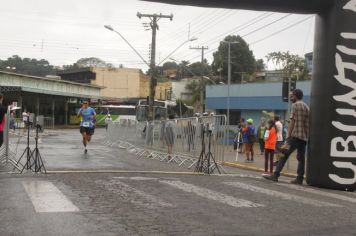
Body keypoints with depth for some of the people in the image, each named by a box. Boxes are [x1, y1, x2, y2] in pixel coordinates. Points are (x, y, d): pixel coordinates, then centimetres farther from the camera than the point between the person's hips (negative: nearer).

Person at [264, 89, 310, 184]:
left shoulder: (295, 105, -2)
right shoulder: (306, 107, 18)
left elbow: (292, 122, -9)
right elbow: (308, 123, 17)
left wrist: (288, 136, -9)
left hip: (295, 135, -7)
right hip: (304, 137, 7)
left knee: (284, 155, -7)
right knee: (301, 157, 8)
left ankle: (276, 175, -12)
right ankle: (300, 178, 5)